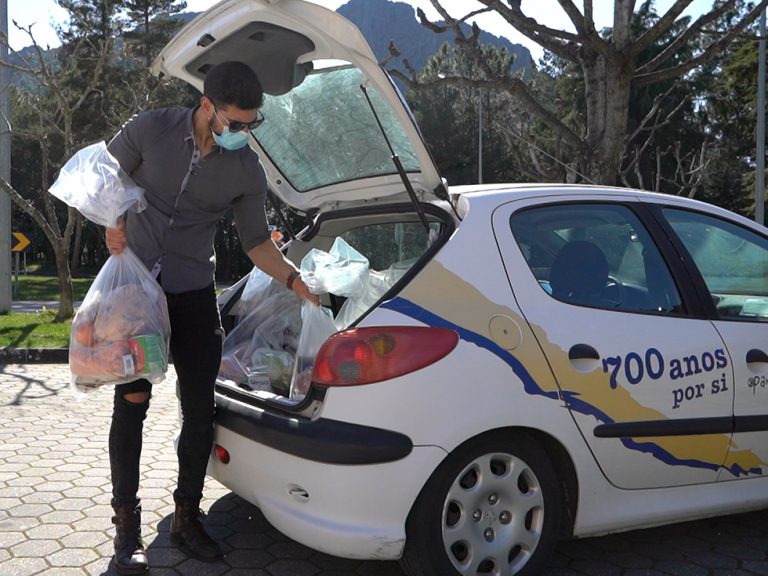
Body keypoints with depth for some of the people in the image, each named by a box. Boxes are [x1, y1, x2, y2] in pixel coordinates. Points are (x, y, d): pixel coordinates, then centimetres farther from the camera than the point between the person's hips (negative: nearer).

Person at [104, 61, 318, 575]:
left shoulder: (247, 171, -4)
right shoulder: (151, 130, -9)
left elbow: (257, 242, 4)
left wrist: (295, 281, -9)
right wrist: (113, 226, -12)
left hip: (194, 296, 2)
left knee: (199, 408, 3)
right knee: (131, 402, -1)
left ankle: (187, 517, 20)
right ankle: (127, 524, 12)